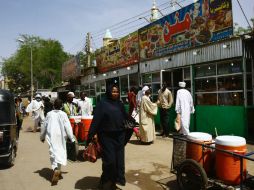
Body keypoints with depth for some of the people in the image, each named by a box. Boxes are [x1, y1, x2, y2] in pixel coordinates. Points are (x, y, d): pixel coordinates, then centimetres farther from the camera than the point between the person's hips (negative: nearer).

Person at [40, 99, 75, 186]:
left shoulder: (49, 114, 1)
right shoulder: (63, 114, -6)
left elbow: (44, 126, 9)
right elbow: (68, 127, -7)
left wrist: (42, 137, 23)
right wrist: (72, 138, 0)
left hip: (51, 136, 1)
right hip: (61, 136, -1)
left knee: (53, 152, 0)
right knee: (60, 152, 10)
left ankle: (55, 169, -16)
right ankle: (58, 170, 9)